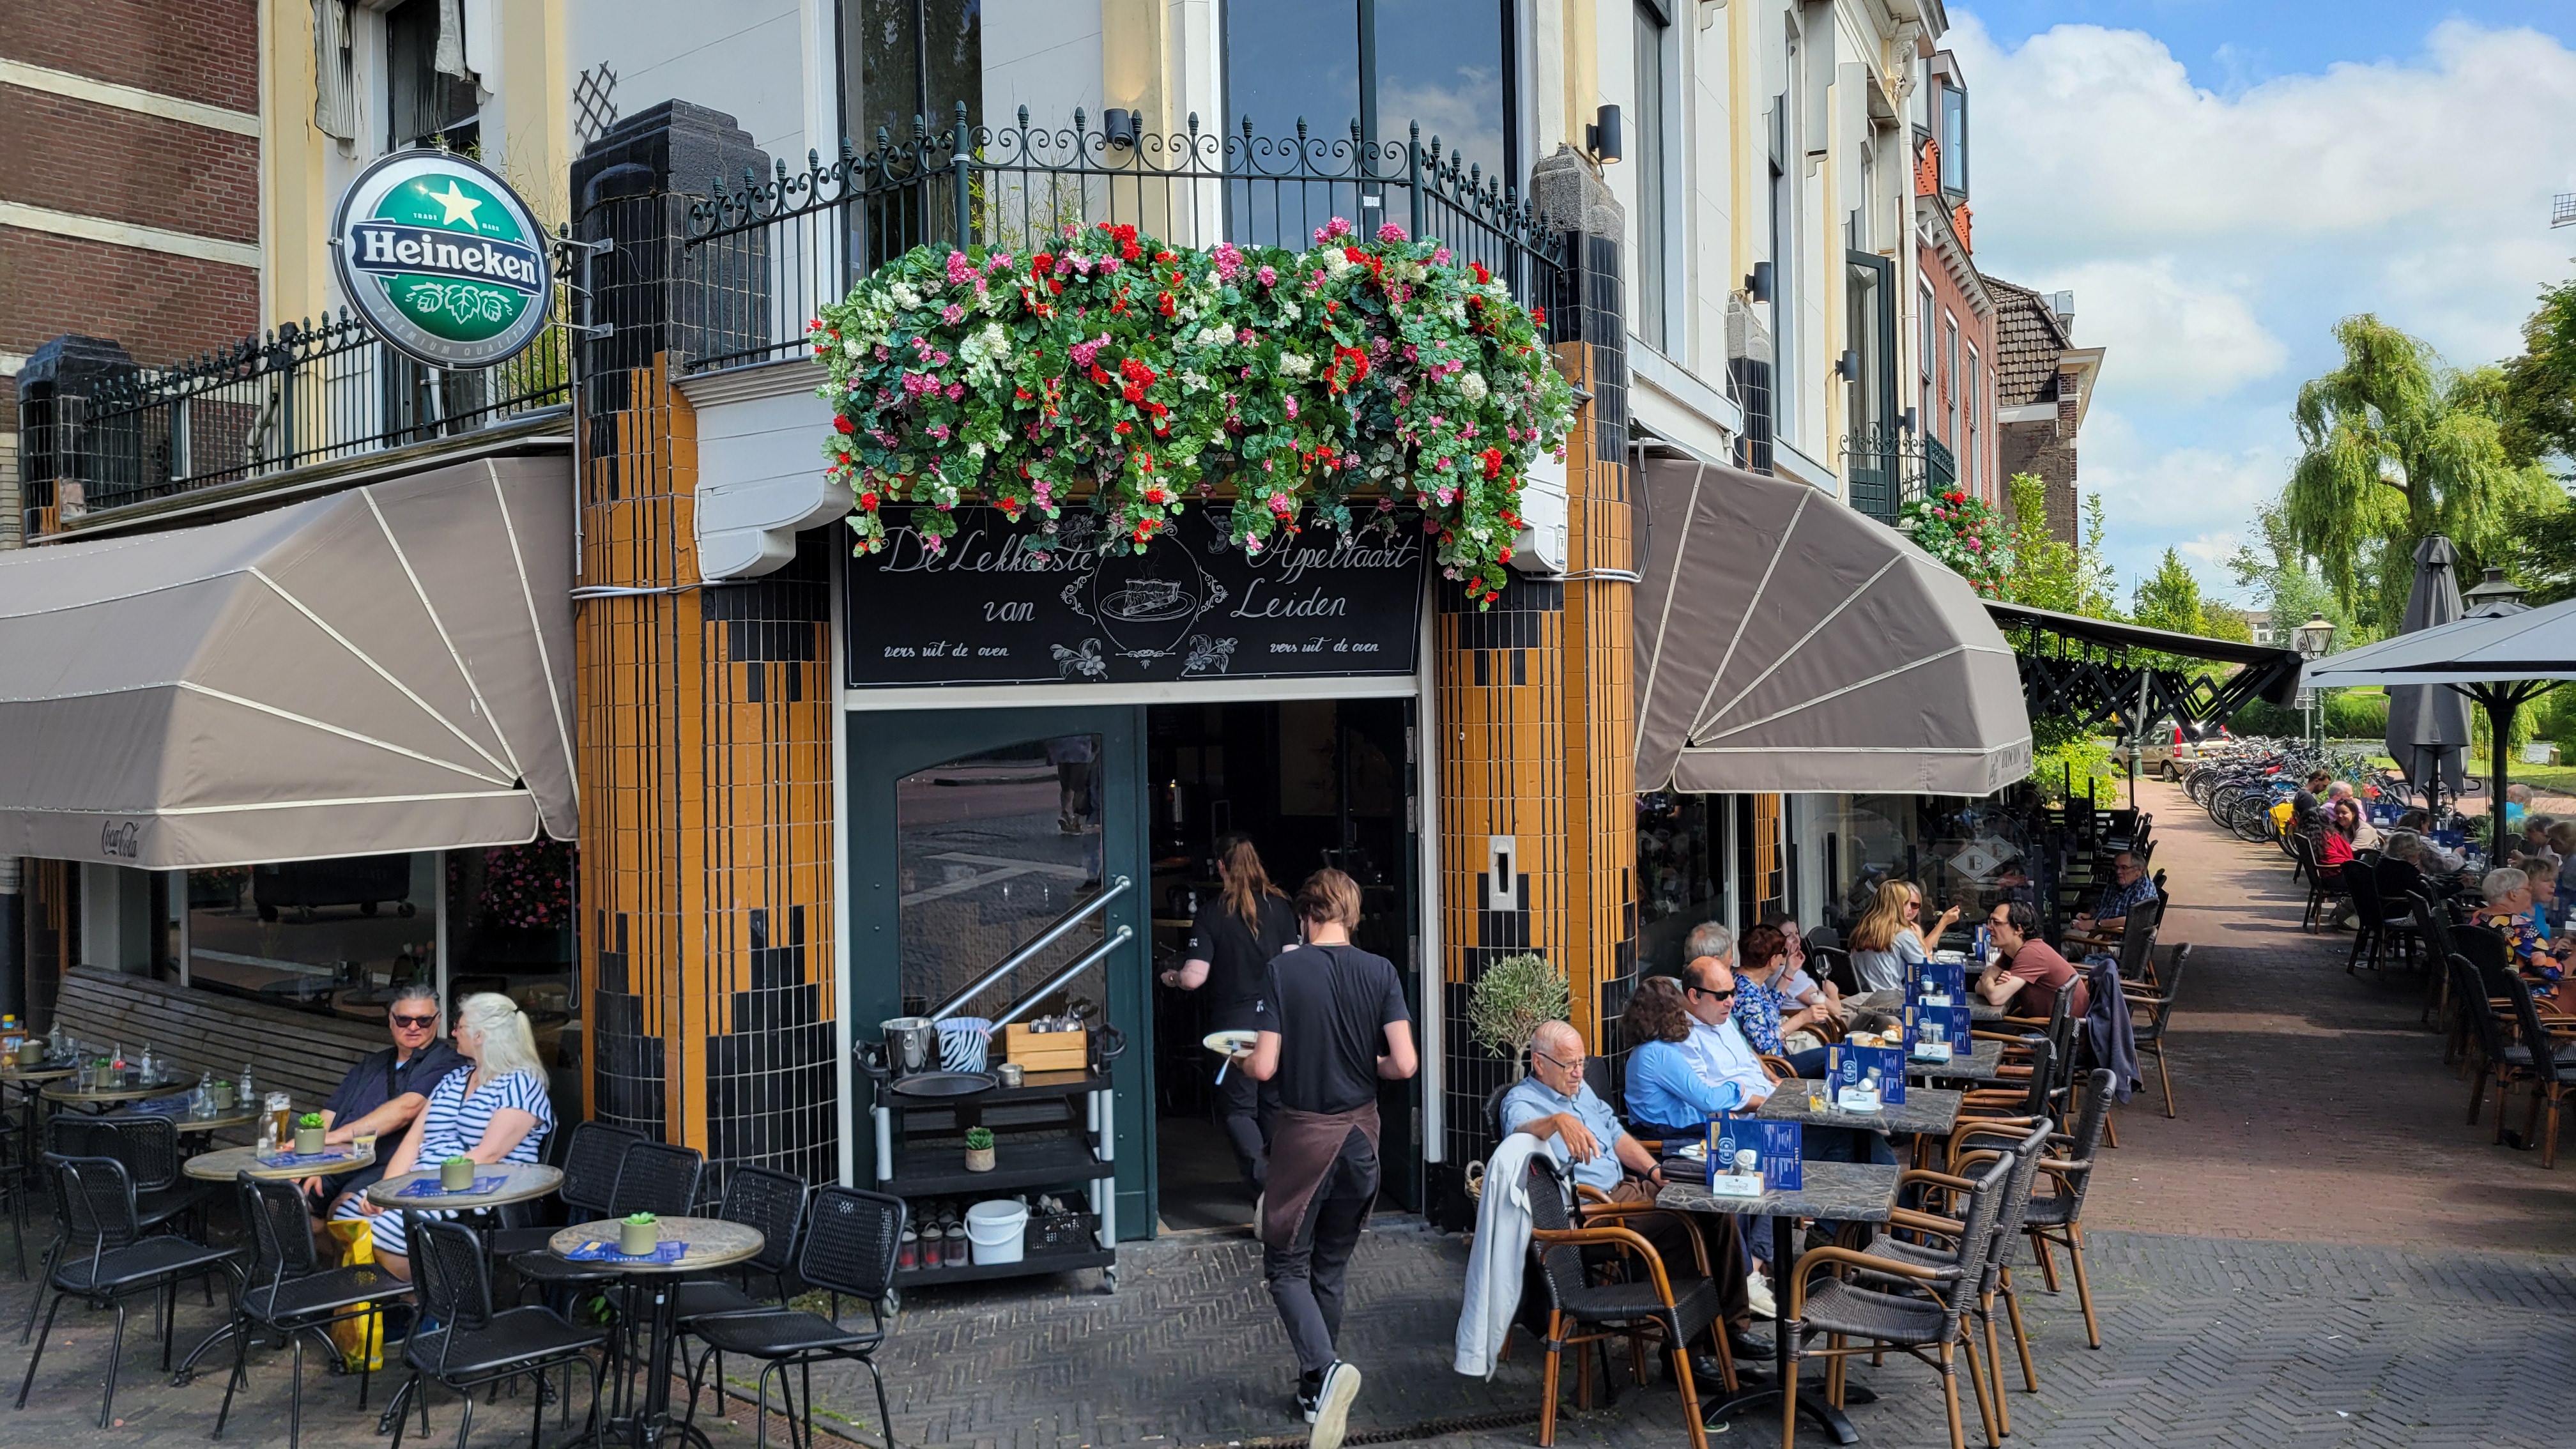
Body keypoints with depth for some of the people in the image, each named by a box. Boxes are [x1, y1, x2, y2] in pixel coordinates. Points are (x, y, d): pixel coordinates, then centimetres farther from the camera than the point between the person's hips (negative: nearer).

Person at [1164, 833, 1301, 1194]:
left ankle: (1268, 1187, -9)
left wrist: (1170, 978, 7)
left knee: (1238, 1109, 6)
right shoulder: (1280, 906, 0)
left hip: (1232, 1027, -3)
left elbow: (1194, 978, -13)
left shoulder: (1211, 913, -9)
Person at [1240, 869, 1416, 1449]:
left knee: (1286, 1265, 7)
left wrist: (1242, 1059, 8)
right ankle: (1314, 1391, 26)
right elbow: (1404, 1065, -10)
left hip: (1304, 1134, -3)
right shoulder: (1381, 972, -5)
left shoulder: (1283, 972, -12)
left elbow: (1264, 1068, -14)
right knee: (1330, 1268, 18)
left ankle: (1325, 1368, -17)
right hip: (1360, 1134, 4)